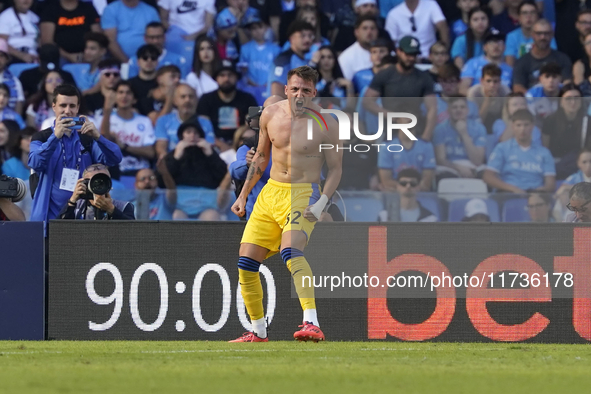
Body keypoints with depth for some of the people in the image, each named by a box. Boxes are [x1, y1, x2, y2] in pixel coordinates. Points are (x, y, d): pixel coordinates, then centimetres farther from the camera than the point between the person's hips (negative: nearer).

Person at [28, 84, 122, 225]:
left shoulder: (87, 139, 10)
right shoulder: (42, 138, 4)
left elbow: (115, 159, -5)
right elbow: (35, 164, -17)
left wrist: (97, 136, -23)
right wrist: (55, 137, -30)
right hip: (49, 216, -2)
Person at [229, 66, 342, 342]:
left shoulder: (326, 124, -8)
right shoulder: (271, 115, 4)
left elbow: (335, 169, -2)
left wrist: (321, 204, -16)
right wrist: (243, 195, 17)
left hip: (304, 194, -6)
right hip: (270, 192, 6)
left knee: (291, 252, -31)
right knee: (246, 262, 1)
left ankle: (312, 324, -42)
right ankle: (258, 332, 19)